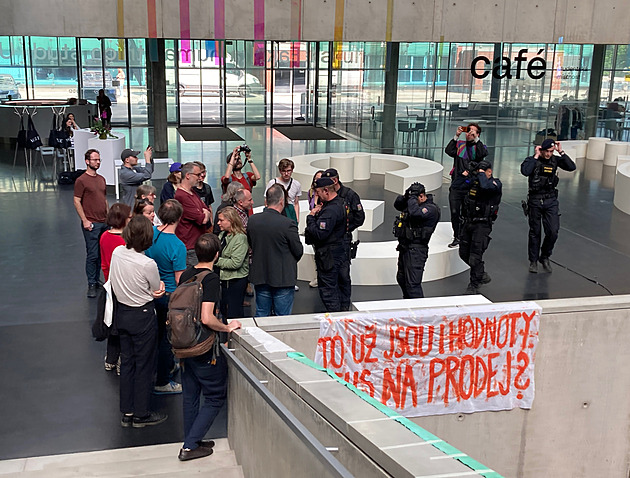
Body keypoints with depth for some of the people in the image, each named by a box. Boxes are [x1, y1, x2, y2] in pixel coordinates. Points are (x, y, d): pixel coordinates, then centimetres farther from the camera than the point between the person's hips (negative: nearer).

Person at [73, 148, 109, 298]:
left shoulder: (101, 179, 14)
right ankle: (91, 285, 5)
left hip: (104, 222, 7)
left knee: (102, 253, 10)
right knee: (92, 255, -3)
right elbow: (77, 202, -8)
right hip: (91, 224, -7)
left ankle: (97, 280, 21)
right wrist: (85, 220, -13)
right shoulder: (81, 180, -7)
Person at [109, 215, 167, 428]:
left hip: (122, 313, 6)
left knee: (127, 362, 16)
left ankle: (127, 413, 25)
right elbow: (157, 292, -7)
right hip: (143, 316, -6)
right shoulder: (148, 264, -24)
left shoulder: (117, 252, -7)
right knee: (144, 365, 8)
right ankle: (141, 415, 18)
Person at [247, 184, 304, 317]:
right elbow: (299, 251, -9)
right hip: (283, 278, -4)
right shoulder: (288, 224, -19)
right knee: (283, 318, 8)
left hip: (260, 277, 5)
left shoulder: (252, 220, -5)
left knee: (261, 315, 16)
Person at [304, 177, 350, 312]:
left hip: (329, 256, -10)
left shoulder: (330, 210, -26)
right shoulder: (341, 203, 7)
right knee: (343, 282, 20)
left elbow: (319, 234, -29)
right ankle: (344, 308, 33)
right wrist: (317, 214, -2)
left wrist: (311, 217, -17)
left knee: (328, 288, -1)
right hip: (342, 253, 10)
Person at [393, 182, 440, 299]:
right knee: (401, 279, 24)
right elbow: (398, 205, 16)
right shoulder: (413, 203, 10)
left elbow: (415, 212, -35)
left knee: (412, 283, -13)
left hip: (415, 250, -10)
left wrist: (412, 196, -21)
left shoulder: (431, 208, -17)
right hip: (405, 248, 10)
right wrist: (405, 197, -2)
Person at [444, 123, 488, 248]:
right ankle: (457, 237, 15)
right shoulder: (459, 144, 12)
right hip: (456, 185, 2)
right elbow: (448, 151, -6)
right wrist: (456, 136, -10)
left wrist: (476, 138, -17)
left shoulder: (480, 146, 7)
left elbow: (483, 154, -15)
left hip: (471, 186, -2)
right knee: (455, 212, 2)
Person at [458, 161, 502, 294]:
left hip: (482, 225, -7)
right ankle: (482, 275, 34)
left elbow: (485, 186, -30)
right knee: (464, 253, 14)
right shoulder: (474, 181, 9)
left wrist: (481, 174, -14)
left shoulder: (495, 183, -8)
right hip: (467, 223, 7)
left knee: (475, 256, -9)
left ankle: (474, 285, 4)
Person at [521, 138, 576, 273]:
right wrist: (536, 156, -19)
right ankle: (533, 261, 21)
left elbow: (572, 167, -8)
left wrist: (561, 152, -12)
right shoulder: (532, 160, -6)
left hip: (551, 200, 2)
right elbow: (525, 171, -27)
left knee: (553, 232, -5)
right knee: (535, 232, 8)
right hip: (535, 200, -2)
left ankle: (545, 257, 18)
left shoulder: (555, 160, 3)